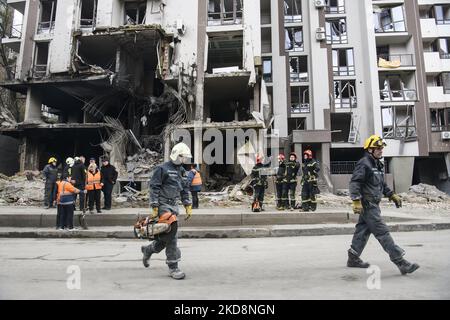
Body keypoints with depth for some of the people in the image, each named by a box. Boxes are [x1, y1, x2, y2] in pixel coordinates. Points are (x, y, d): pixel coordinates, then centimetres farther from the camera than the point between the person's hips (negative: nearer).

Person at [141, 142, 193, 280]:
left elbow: (185, 190, 19)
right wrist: (154, 208, -16)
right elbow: (154, 188, -12)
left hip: (174, 206, 8)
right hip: (163, 205, -8)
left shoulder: (182, 171, 15)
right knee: (171, 235, -13)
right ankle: (173, 267, -3)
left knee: (166, 237, 12)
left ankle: (147, 250, 39)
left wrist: (188, 206, 13)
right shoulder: (162, 169, -9)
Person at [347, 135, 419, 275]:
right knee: (383, 233, -7)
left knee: (363, 231, 14)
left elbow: (382, 184, 27)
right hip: (367, 205, -10)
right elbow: (354, 183, -21)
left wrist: (392, 196, 22)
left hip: (373, 204, 10)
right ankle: (401, 263, -3)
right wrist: (356, 201, -28)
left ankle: (353, 259, 24)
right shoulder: (364, 164, -15)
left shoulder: (378, 165, 16)